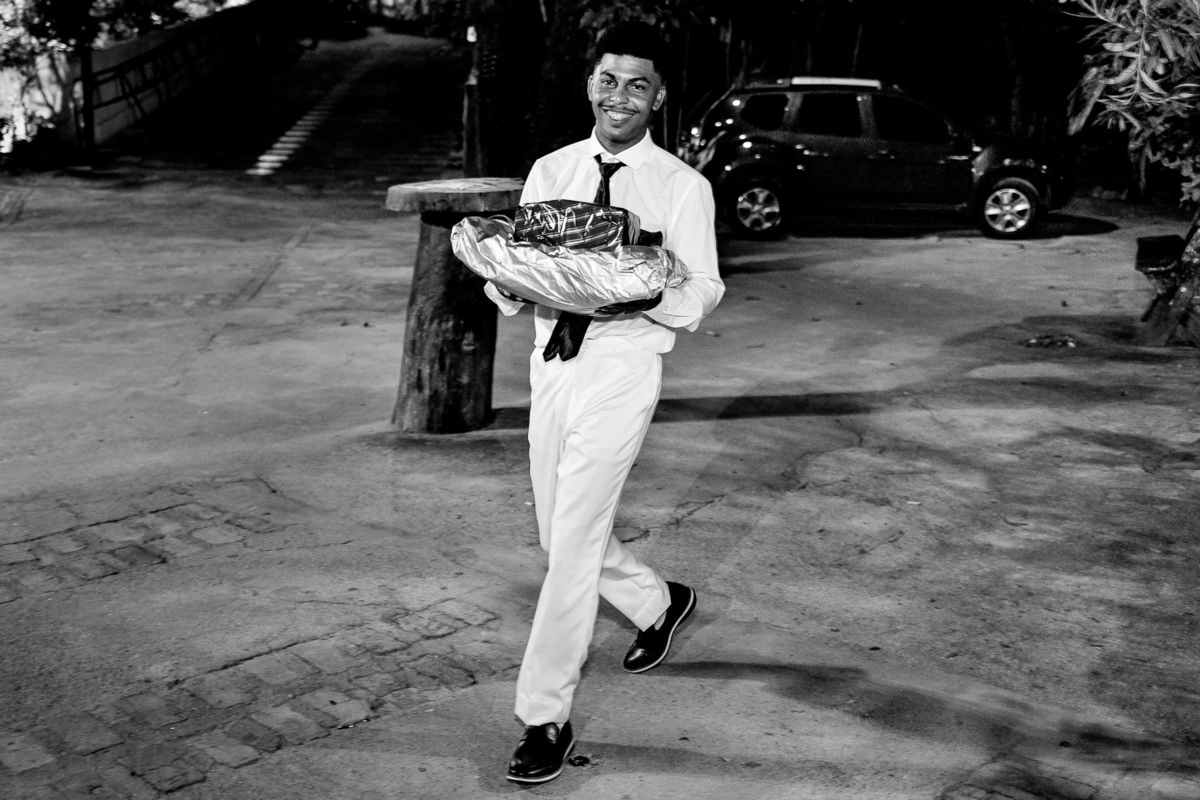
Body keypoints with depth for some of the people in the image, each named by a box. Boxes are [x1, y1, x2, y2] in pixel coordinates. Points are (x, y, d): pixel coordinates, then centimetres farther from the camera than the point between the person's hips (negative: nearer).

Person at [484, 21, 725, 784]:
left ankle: (546, 715, 3)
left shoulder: (682, 186, -4)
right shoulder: (549, 171, 9)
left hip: (623, 366, -6)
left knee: (573, 543, -9)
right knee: (564, 534, 16)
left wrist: (636, 291, -26)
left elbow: (701, 295, -7)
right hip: (551, 361, 6)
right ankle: (659, 603, 45)